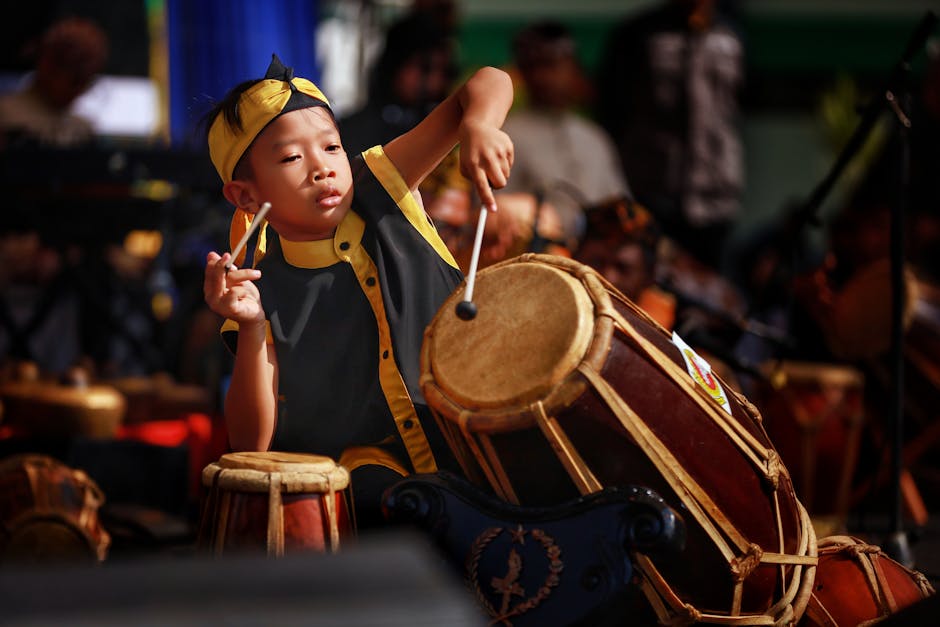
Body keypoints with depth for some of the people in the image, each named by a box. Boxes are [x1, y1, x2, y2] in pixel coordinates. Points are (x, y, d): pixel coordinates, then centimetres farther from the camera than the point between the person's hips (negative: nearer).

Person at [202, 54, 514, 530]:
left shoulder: (381, 184, -2)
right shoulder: (265, 288, -7)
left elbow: (489, 82, -1)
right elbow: (252, 443, -11)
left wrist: (478, 125, -25)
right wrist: (252, 331, -25)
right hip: (369, 468, -2)